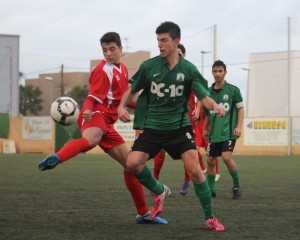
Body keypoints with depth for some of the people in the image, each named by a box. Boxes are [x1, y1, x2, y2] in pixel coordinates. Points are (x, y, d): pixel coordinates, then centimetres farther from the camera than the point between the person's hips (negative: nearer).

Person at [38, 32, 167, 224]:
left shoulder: (123, 70, 22)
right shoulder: (103, 70, -3)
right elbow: (93, 96, -14)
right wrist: (88, 110, -33)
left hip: (107, 123, 8)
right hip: (96, 115, -8)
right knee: (91, 140, -43)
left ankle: (144, 213, 21)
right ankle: (55, 159, -72)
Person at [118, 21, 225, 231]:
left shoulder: (188, 69, -4)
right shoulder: (149, 66, -2)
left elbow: (204, 97, -7)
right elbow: (132, 90, 10)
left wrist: (216, 106, -29)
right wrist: (122, 106, -9)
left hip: (179, 126, -1)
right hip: (152, 126, 2)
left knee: (194, 169, -16)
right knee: (133, 163, -17)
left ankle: (210, 218, 2)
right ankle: (159, 191, 14)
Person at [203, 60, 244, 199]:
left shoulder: (233, 90, -3)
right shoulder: (208, 92, 8)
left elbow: (240, 108, 0)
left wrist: (239, 126, -10)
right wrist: (205, 129, 18)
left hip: (229, 131, -5)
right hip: (214, 133, 5)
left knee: (226, 157, -19)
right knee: (211, 161, 5)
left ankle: (237, 186, -4)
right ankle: (210, 189, 19)